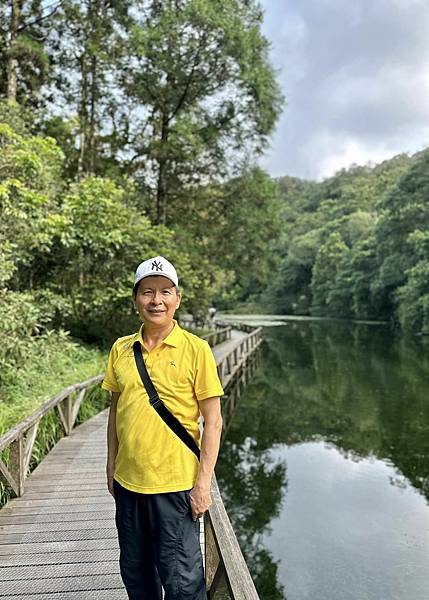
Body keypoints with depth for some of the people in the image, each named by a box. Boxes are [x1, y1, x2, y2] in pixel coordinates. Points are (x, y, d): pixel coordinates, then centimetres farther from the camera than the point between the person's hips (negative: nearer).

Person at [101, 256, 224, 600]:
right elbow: (116, 410, 11)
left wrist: (203, 482, -12)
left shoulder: (196, 349, -11)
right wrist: (112, 467, 12)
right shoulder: (121, 349, 2)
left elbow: (213, 421, -9)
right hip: (128, 482, 5)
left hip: (176, 484, -4)